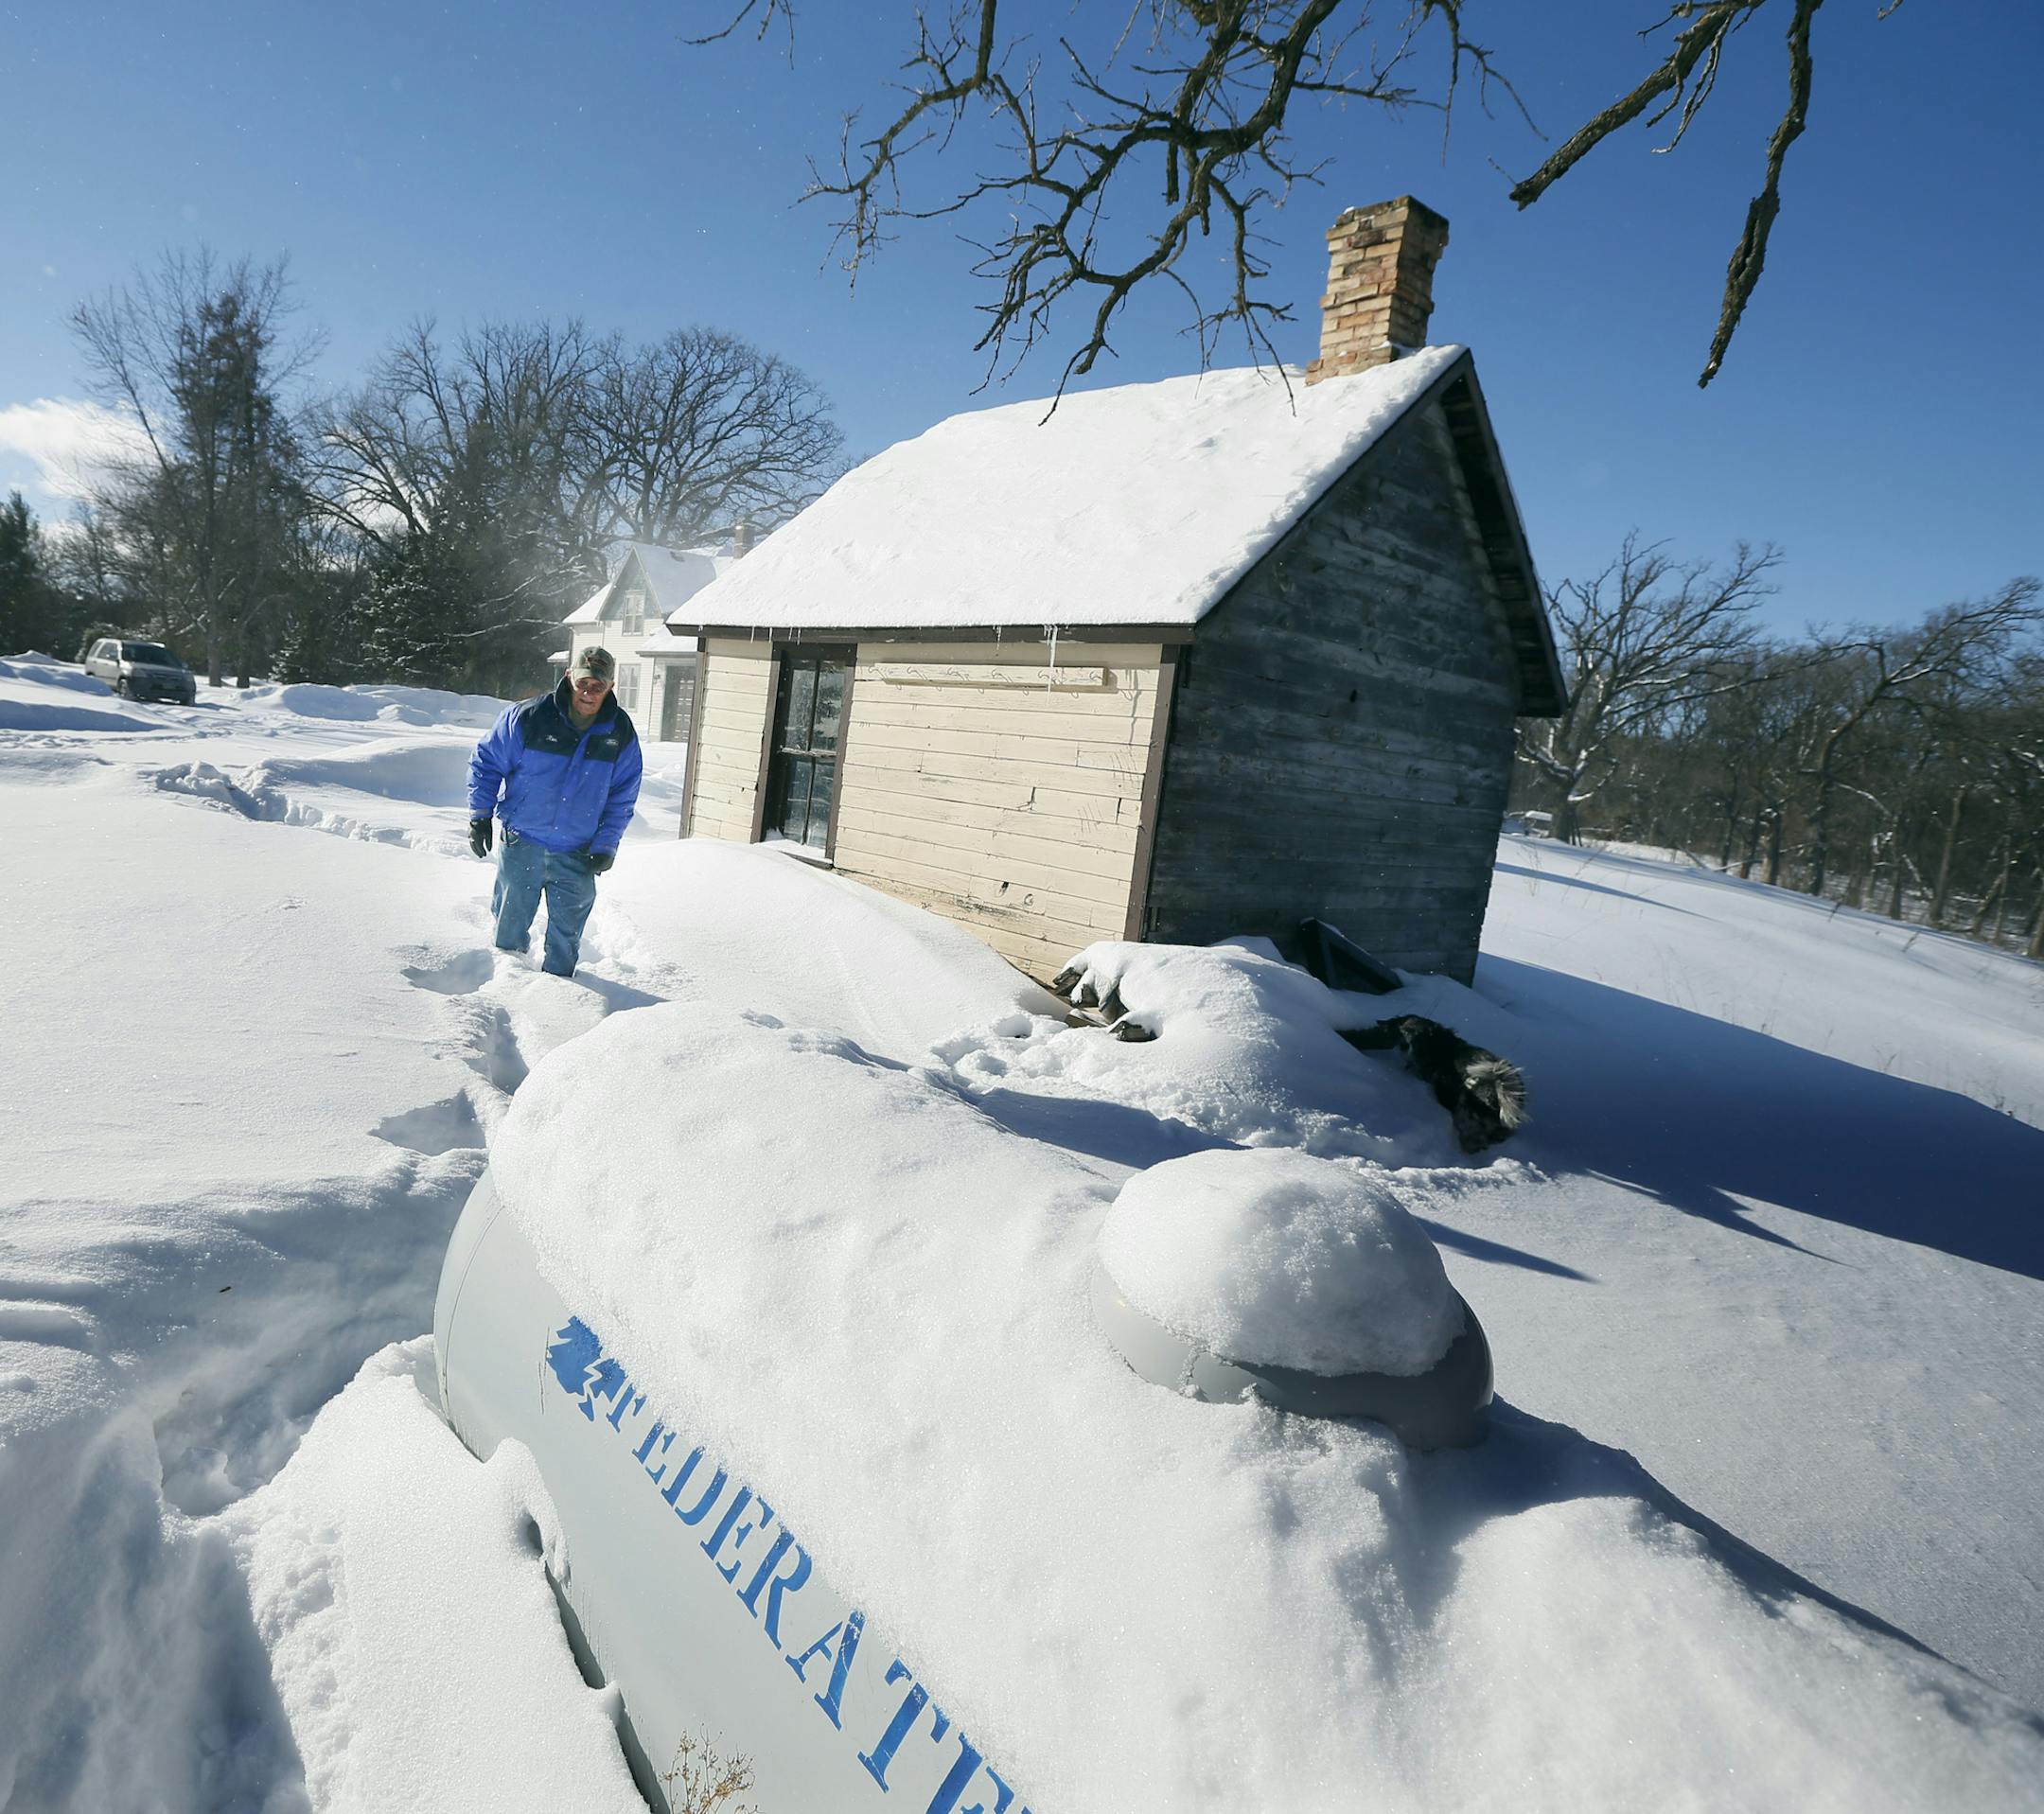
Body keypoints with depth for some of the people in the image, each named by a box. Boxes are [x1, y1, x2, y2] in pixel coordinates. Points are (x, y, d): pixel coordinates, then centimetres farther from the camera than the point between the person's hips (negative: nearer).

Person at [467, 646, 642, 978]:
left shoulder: (621, 734, -4)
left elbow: (622, 798, 4)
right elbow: (486, 763, 0)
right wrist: (479, 816, -2)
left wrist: (605, 846, -2)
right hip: (521, 843, -1)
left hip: (577, 854, 1)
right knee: (511, 922, 10)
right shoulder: (528, 717, -11)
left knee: (566, 932, 8)